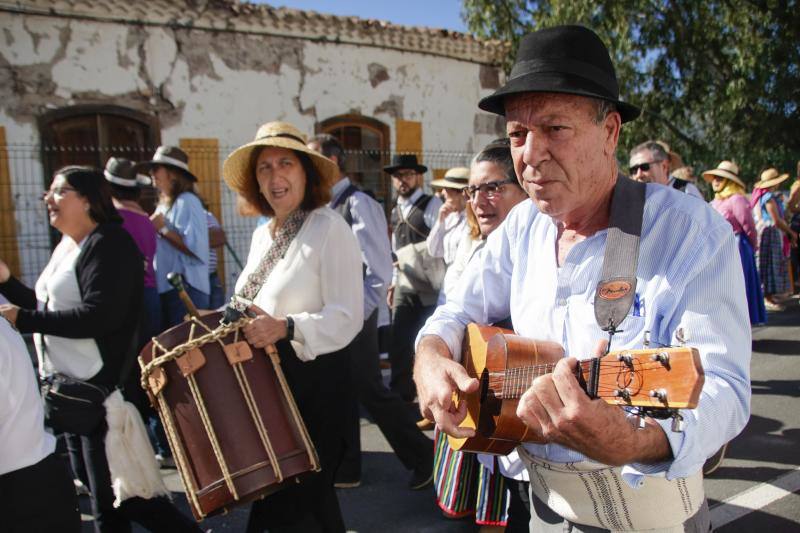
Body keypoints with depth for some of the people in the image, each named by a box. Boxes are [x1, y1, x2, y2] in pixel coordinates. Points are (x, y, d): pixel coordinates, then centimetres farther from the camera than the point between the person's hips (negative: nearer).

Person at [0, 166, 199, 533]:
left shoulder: (108, 243, -15)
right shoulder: (66, 246, 15)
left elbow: (98, 316, -26)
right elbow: (51, 308, 20)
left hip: (102, 390, -10)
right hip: (70, 389, 10)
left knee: (115, 496, -3)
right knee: (98, 492, 19)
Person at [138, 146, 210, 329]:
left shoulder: (187, 202, -9)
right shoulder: (163, 205, 17)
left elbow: (195, 247, -20)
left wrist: (162, 229, -12)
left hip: (186, 290, -9)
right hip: (165, 288, 9)